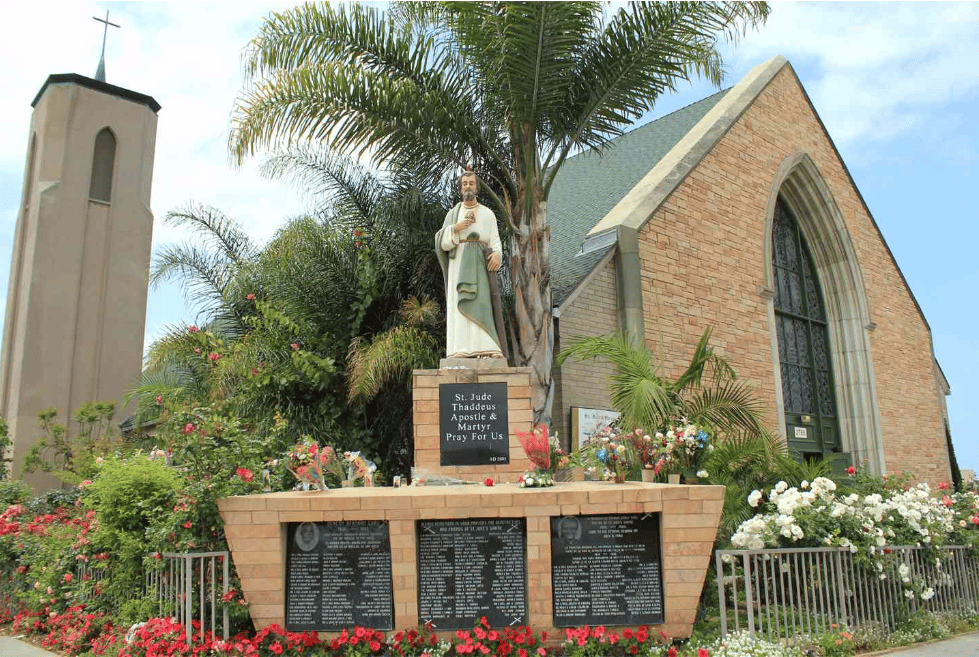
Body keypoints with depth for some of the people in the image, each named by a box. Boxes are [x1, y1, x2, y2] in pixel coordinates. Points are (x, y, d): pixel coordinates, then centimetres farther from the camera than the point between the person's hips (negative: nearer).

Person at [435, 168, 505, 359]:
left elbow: (495, 241, 4)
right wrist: (455, 228, -8)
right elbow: (443, 243, 8)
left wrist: (497, 254, -17)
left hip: (480, 264, -1)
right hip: (458, 263, 2)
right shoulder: (452, 214, 16)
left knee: (480, 303, -15)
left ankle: (485, 349, -22)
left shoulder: (488, 214, 13)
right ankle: (461, 350, -15)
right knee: (458, 305, -10)